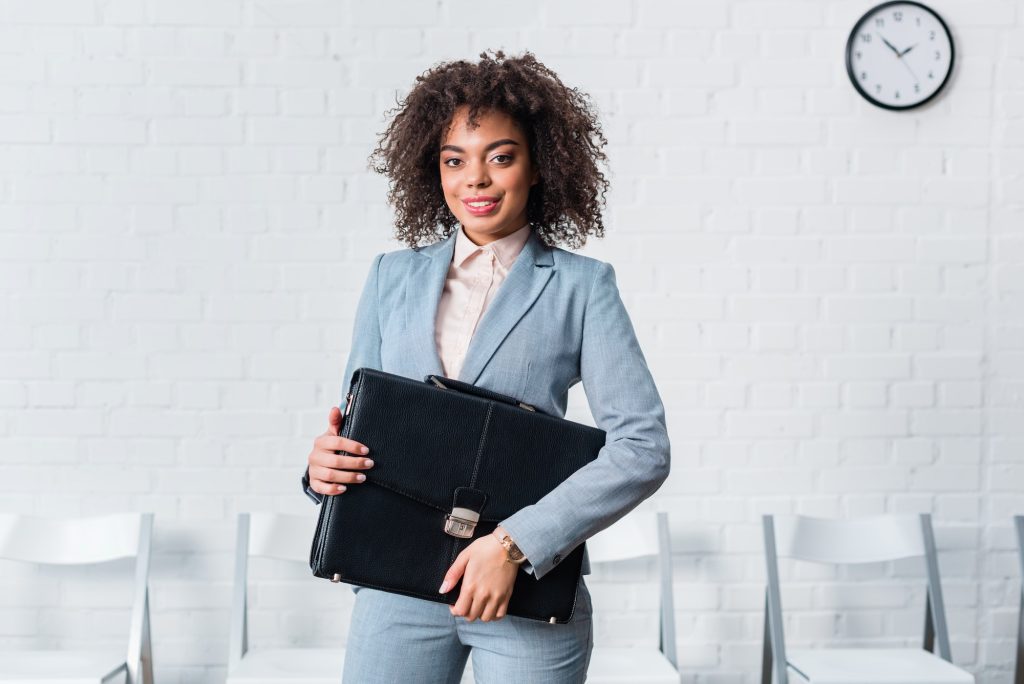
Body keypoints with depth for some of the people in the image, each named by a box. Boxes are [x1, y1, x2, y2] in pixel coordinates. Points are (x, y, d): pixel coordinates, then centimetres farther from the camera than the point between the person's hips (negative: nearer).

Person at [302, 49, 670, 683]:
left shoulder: (582, 286, -1)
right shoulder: (393, 276, 9)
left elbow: (644, 446, -9)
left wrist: (514, 544, -16)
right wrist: (326, 464, -10)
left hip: (530, 590, -2)